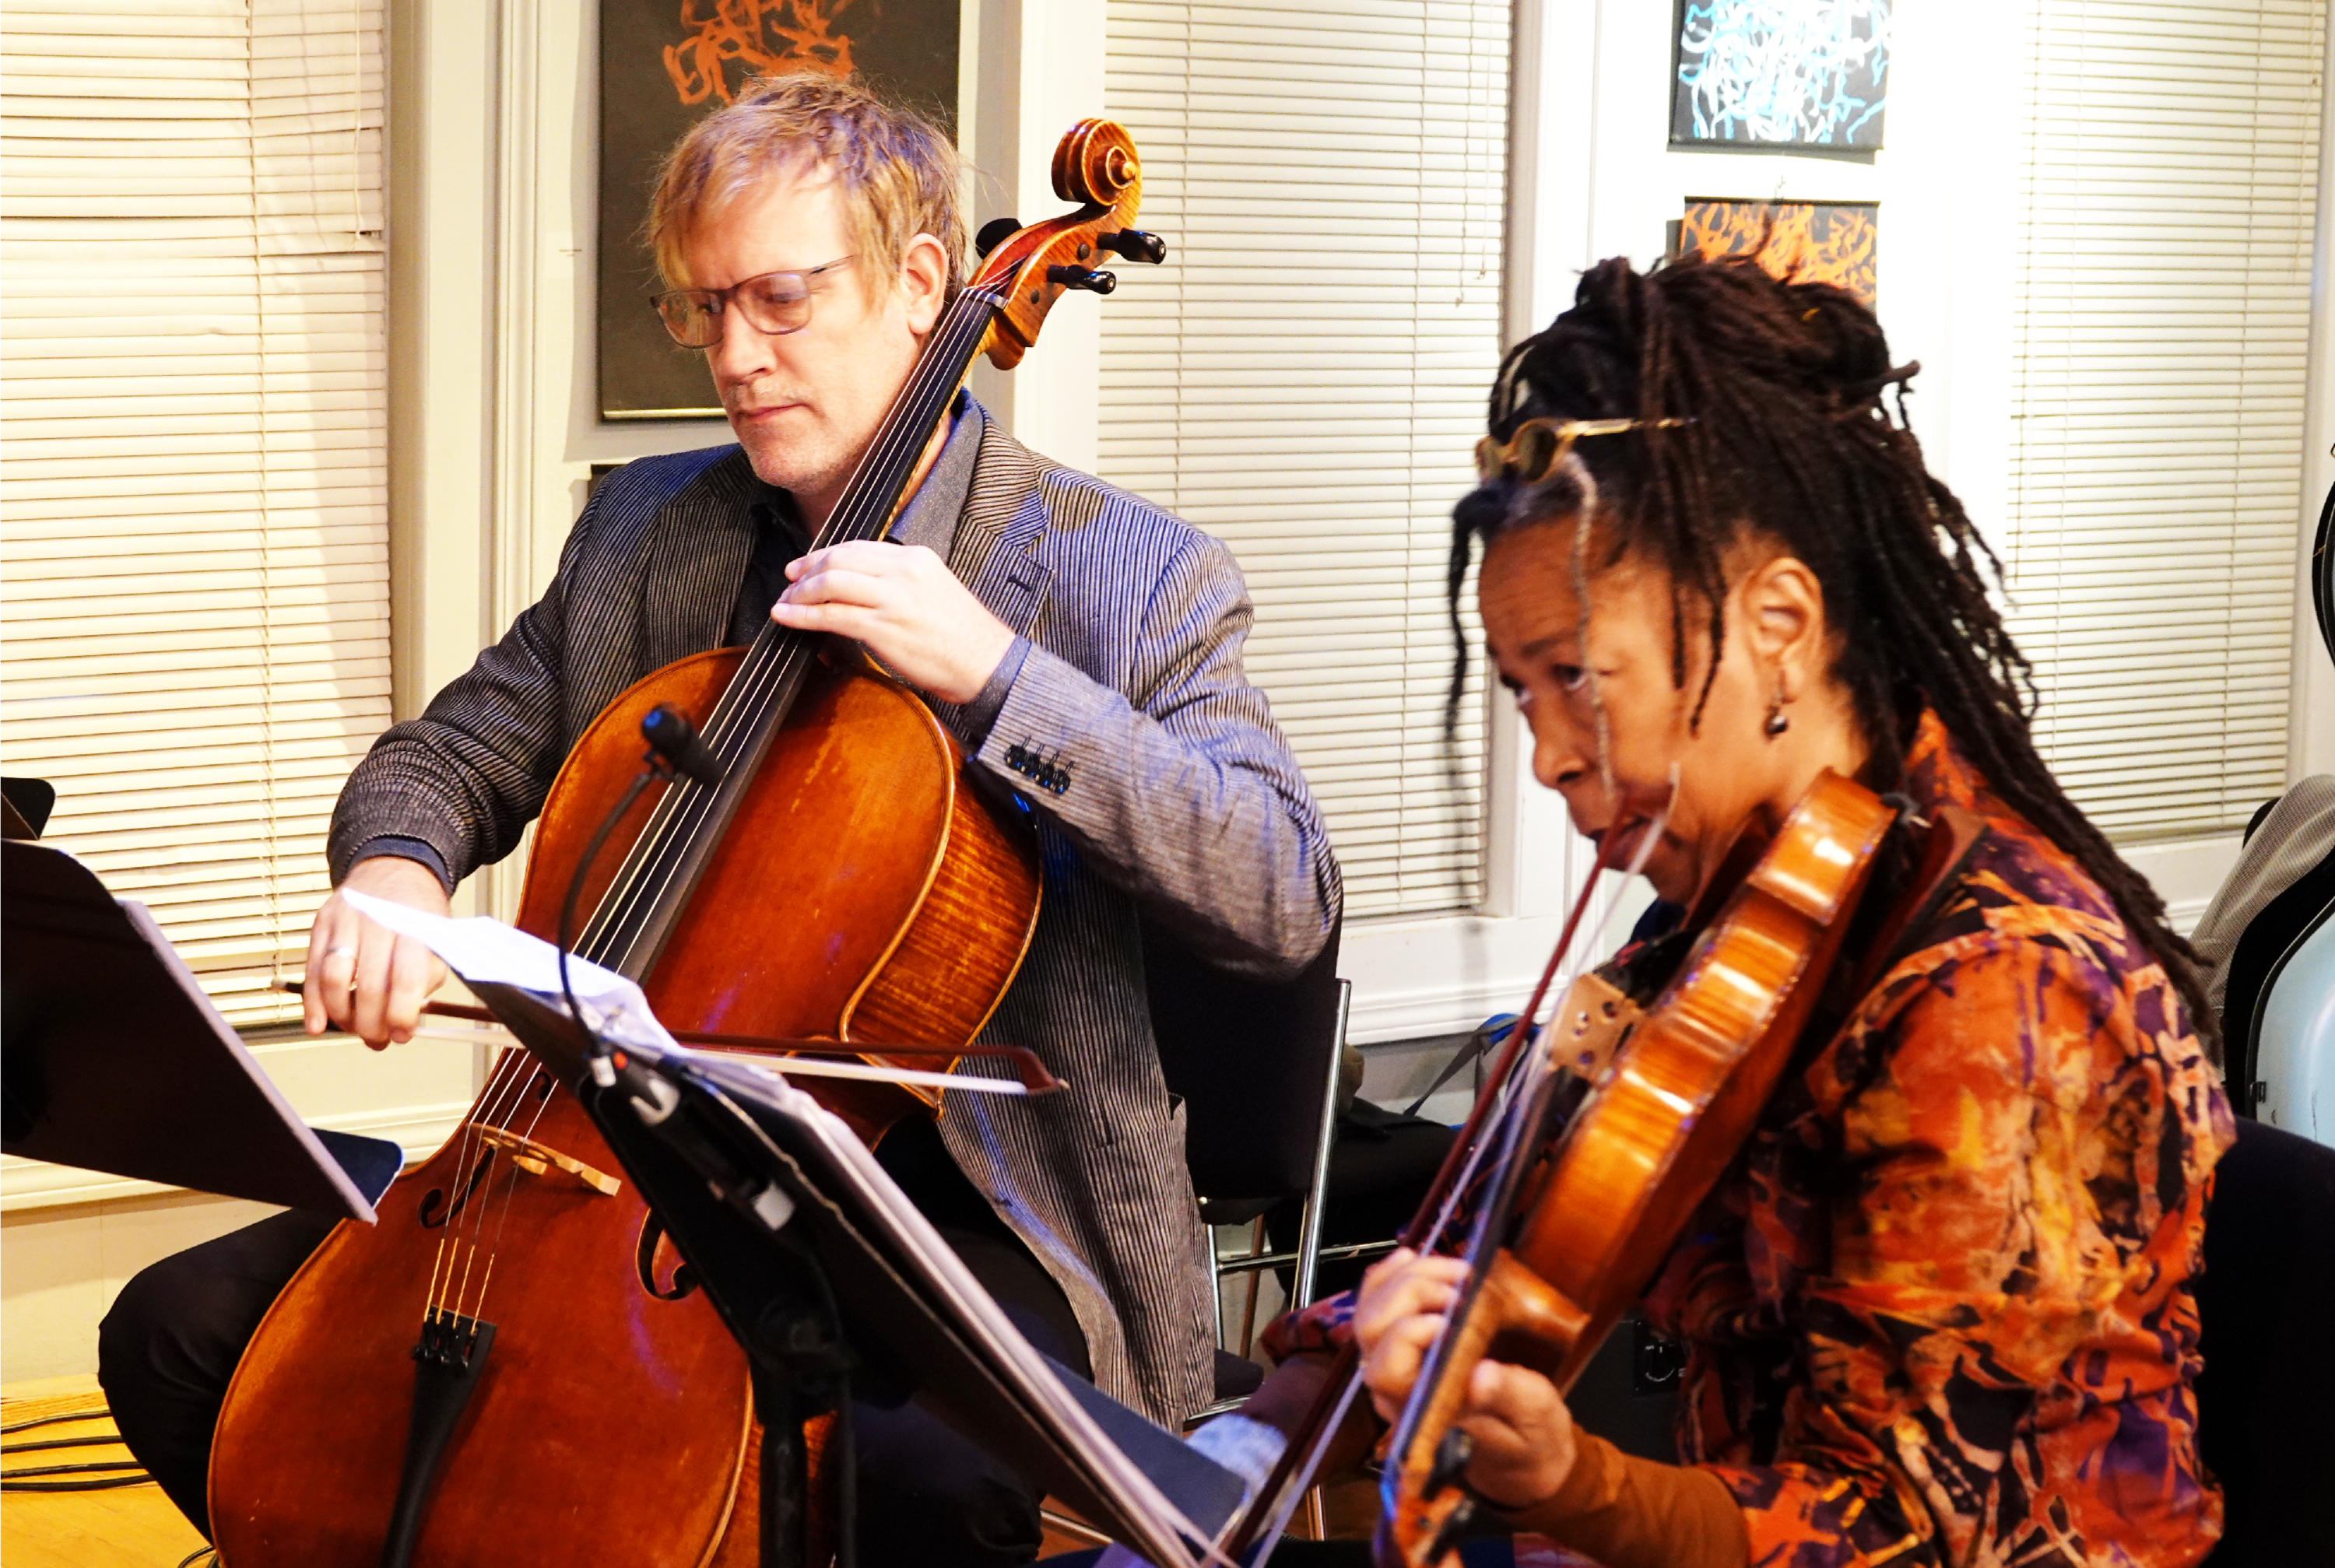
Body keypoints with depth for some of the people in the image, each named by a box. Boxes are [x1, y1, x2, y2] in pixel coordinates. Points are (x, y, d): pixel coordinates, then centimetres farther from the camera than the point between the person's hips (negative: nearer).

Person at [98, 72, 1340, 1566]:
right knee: (182, 1333, -5)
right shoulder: (644, 531, 10)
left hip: (961, 1218, -5)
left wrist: (994, 671, -25)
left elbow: (1291, 898, -16)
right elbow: (452, 754, 18)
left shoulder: (1133, 574, -6)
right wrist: (394, 870, -8)